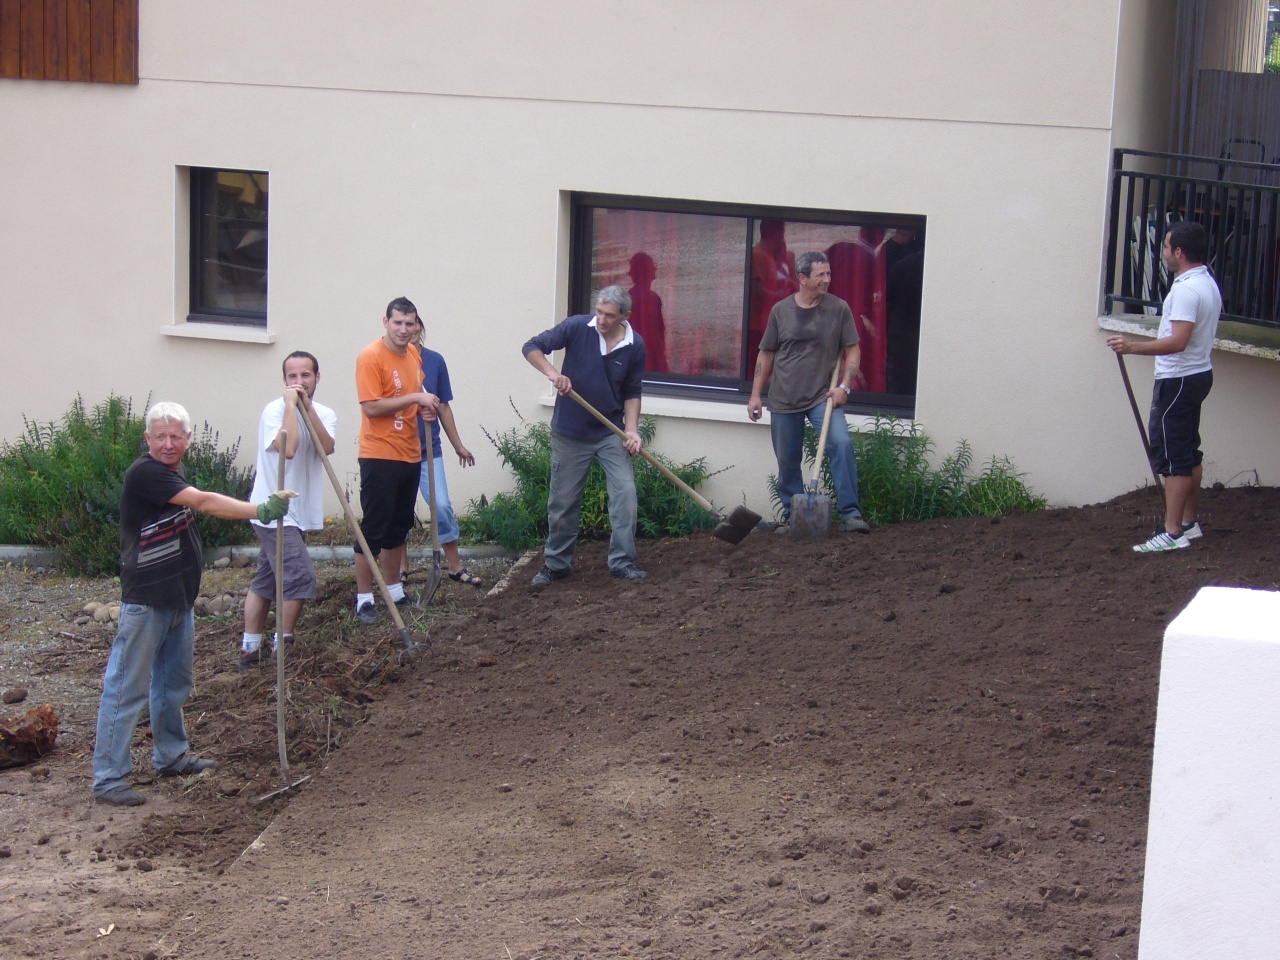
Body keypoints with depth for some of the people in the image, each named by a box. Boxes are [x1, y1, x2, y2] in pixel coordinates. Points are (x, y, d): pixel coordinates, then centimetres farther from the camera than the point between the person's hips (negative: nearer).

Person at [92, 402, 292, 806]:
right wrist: (261, 511, -31)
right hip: (146, 600, -10)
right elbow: (205, 503, -27)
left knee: (174, 682, 20)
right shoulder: (144, 473, -20)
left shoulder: (174, 470, 11)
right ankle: (108, 777, -3)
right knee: (128, 688, -6)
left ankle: (172, 756, 35)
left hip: (179, 597, 10)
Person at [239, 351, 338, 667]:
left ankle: (251, 648, 20)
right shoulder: (275, 410, -12)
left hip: (298, 511, 7)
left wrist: (309, 407, -18)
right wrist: (291, 404, -21)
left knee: (266, 579, 14)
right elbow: (287, 448, -30)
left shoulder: (325, 414, 7)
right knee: (301, 576, -15)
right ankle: (282, 649, -5)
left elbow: (327, 447, -13)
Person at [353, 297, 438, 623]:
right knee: (373, 529, -3)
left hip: (409, 455, 8)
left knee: (398, 528, 16)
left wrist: (425, 409, 2)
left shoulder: (414, 354, 10)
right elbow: (371, 406, -20)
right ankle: (364, 599, 3)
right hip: (380, 457, -8)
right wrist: (415, 398, -21)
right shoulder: (371, 357, -14)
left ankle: (394, 591, 27)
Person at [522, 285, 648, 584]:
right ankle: (556, 564, 21)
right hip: (570, 433, -1)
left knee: (625, 493, -8)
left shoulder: (635, 346, -7)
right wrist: (552, 372, -25)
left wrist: (631, 429, -8)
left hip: (610, 433, 1)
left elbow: (631, 392, 4)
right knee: (563, 501, 7)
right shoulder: (577, 327, -13)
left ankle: (622, 562, 2)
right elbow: (532, 347, -7)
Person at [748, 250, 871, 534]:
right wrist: (756, 394, 7)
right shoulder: (781, 310, 3)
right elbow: (766, 354, 10)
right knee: (787, 463, 6)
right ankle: (792, 517, 23)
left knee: (841, 444, -22)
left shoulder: (839, 309, 0)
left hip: (822, 396, -2)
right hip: (783, 400, 2)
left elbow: (852, 351, 3)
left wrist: (844, 386, -10)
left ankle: (850, 515, -20)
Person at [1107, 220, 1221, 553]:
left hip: (1178, 381, -11)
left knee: (1172, 455, -8)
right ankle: (1189, 522, 22)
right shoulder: (1208, 283, 12)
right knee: (1189, 453, 16)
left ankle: (1172, 533, -8)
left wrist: (1132, 347, -31)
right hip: (1198, 373, 11)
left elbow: (1178, 341, -29)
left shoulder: (1187, 289, -21)